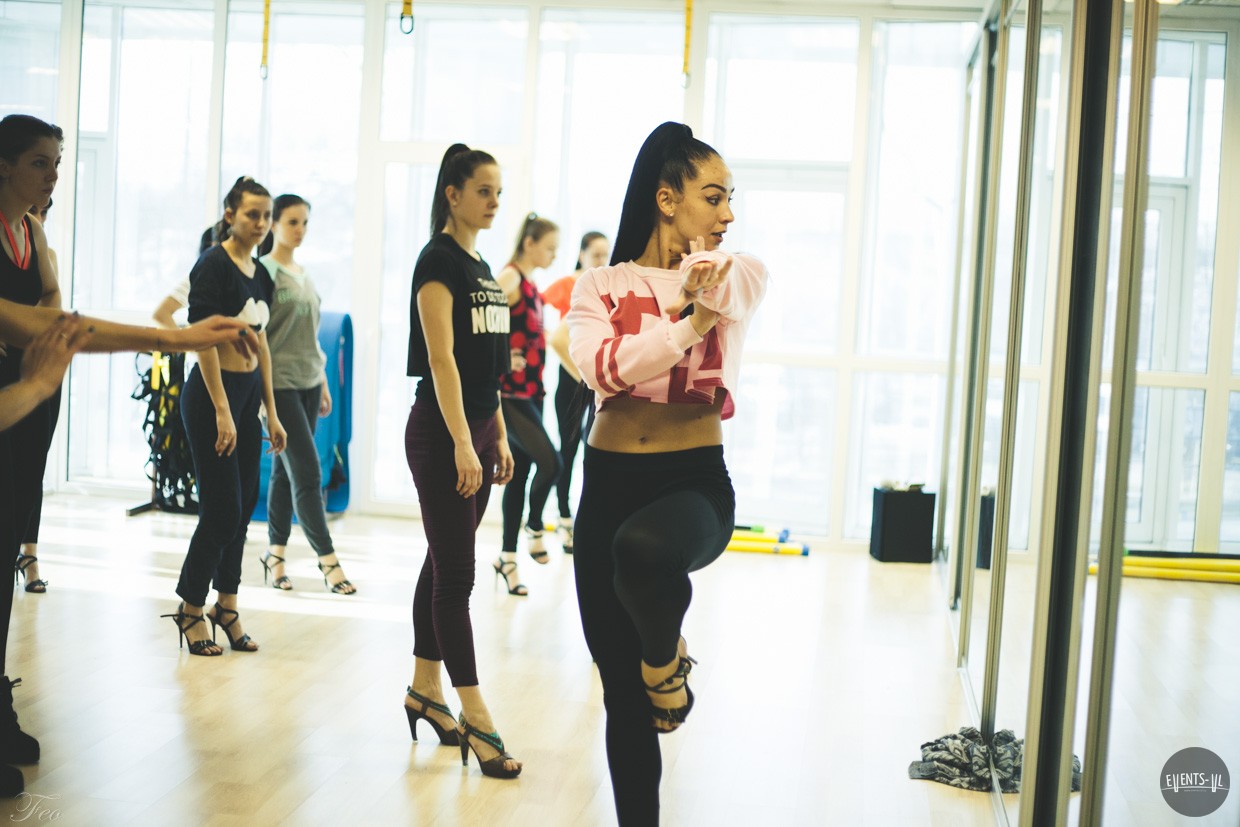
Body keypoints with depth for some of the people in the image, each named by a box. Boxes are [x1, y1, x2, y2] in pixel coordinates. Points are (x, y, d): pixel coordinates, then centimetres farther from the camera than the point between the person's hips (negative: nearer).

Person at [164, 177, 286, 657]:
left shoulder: (260, 274, 11)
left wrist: (271, 413, 14)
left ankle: (226, 606, 21)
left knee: (244, 504, 10)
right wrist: (222, 411, -20)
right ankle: (191, 609, 12)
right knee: (222, 507, -4)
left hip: (248, 393, 8)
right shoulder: (213, 266, -12)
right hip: (212, 395, -7)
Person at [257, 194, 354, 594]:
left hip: (308, 383, 7)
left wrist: (323, 383, 19)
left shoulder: (303, 274, 15)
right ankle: (327, 559, -5)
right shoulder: (265, 271, -8)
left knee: (286, 471, 10)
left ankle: (275, 552, 17)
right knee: (307, 472, -8)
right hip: (279, 384, -7)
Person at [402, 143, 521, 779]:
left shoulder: (482, 268, 15)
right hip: (440, 433, -8)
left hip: (478, 431, 9)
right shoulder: (438, 260, -11)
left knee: (445, 566, 14)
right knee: (455, 574, -5)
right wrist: (461, 443, -23)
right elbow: (441, 356, -18)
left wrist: (499, 438, 17)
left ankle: (424, 691, 24)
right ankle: (476, 722, -2)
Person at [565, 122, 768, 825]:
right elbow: (601, 365, -15)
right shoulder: (601, 286, 7)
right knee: (621, 689, 7)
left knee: (641, 548, -39)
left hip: (695, 480, -2)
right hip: (610, 481, 2)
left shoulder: (740, 275, 5)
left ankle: (666, 658, -6)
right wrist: (691, 321, -21)